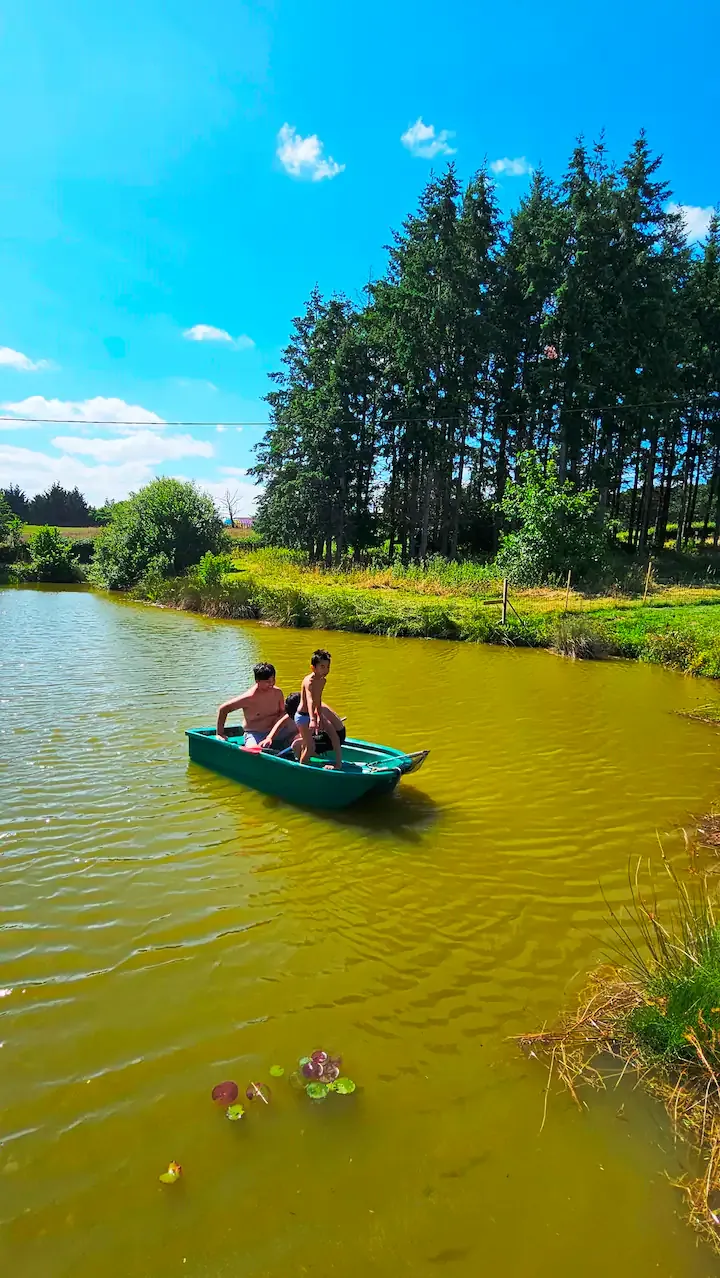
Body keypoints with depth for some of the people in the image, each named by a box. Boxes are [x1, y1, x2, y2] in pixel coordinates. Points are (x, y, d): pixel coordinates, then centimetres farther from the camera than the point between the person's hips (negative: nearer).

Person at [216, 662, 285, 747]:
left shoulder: (277, 693, -1)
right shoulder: (249, 698, -16)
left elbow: (283, 713, 15)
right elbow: (223, 709, -7)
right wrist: (219, 733, -4)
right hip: (253, 734, -5)